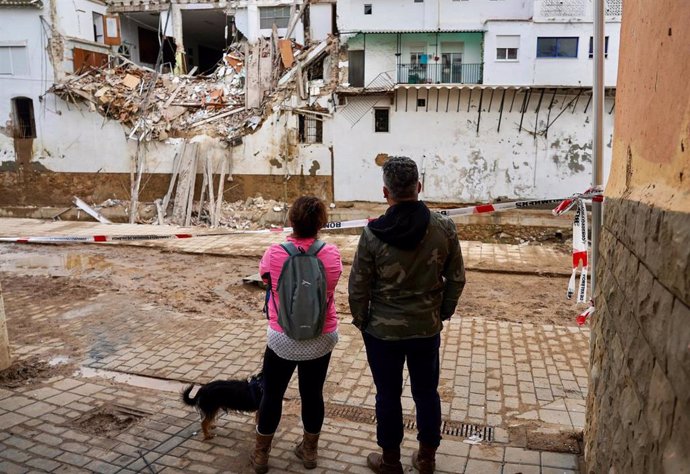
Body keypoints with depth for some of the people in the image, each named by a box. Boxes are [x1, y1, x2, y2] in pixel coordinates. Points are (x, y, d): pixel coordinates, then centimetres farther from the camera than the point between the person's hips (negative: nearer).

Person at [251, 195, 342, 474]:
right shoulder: (331, 255, -14)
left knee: (272, 395, 16)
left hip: (283, 339, -1)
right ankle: (309, 451, 37)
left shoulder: (274, 255, -17)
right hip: (321, 339, 2)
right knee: (313, 394, 18)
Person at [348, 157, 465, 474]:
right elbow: (456, 278, -2)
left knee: (388, 395, 15)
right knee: (426, 393, 19)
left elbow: (358, 286, -11)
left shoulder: (373, 234, -18)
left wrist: (360, 320, 6)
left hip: (383, 331, -2)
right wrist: (443, 312, 13)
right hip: (427, 329, 2)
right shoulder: (444, 228, -11)